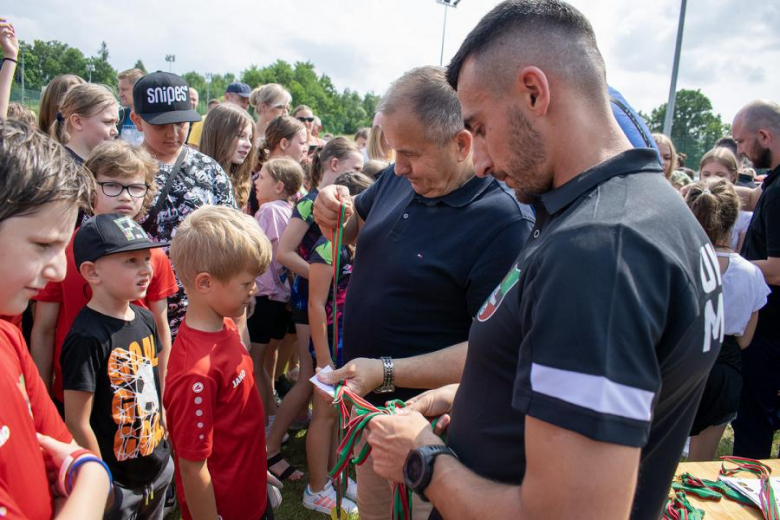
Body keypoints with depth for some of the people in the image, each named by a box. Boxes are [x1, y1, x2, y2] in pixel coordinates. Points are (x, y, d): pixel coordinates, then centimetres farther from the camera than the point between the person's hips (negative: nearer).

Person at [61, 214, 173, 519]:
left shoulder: (145, 319, -3)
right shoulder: (87, 337, -24)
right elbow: (77, 423, -21)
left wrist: (164, 449, 12)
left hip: (158, 469, 7)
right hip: (116, 484, -6)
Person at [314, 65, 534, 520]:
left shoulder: (506, 223, -26)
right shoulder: (399, 179, -4)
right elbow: (357, 226, 15)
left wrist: (388, 373, -28)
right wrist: (335, 213, -8)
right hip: (362, 396, 7)